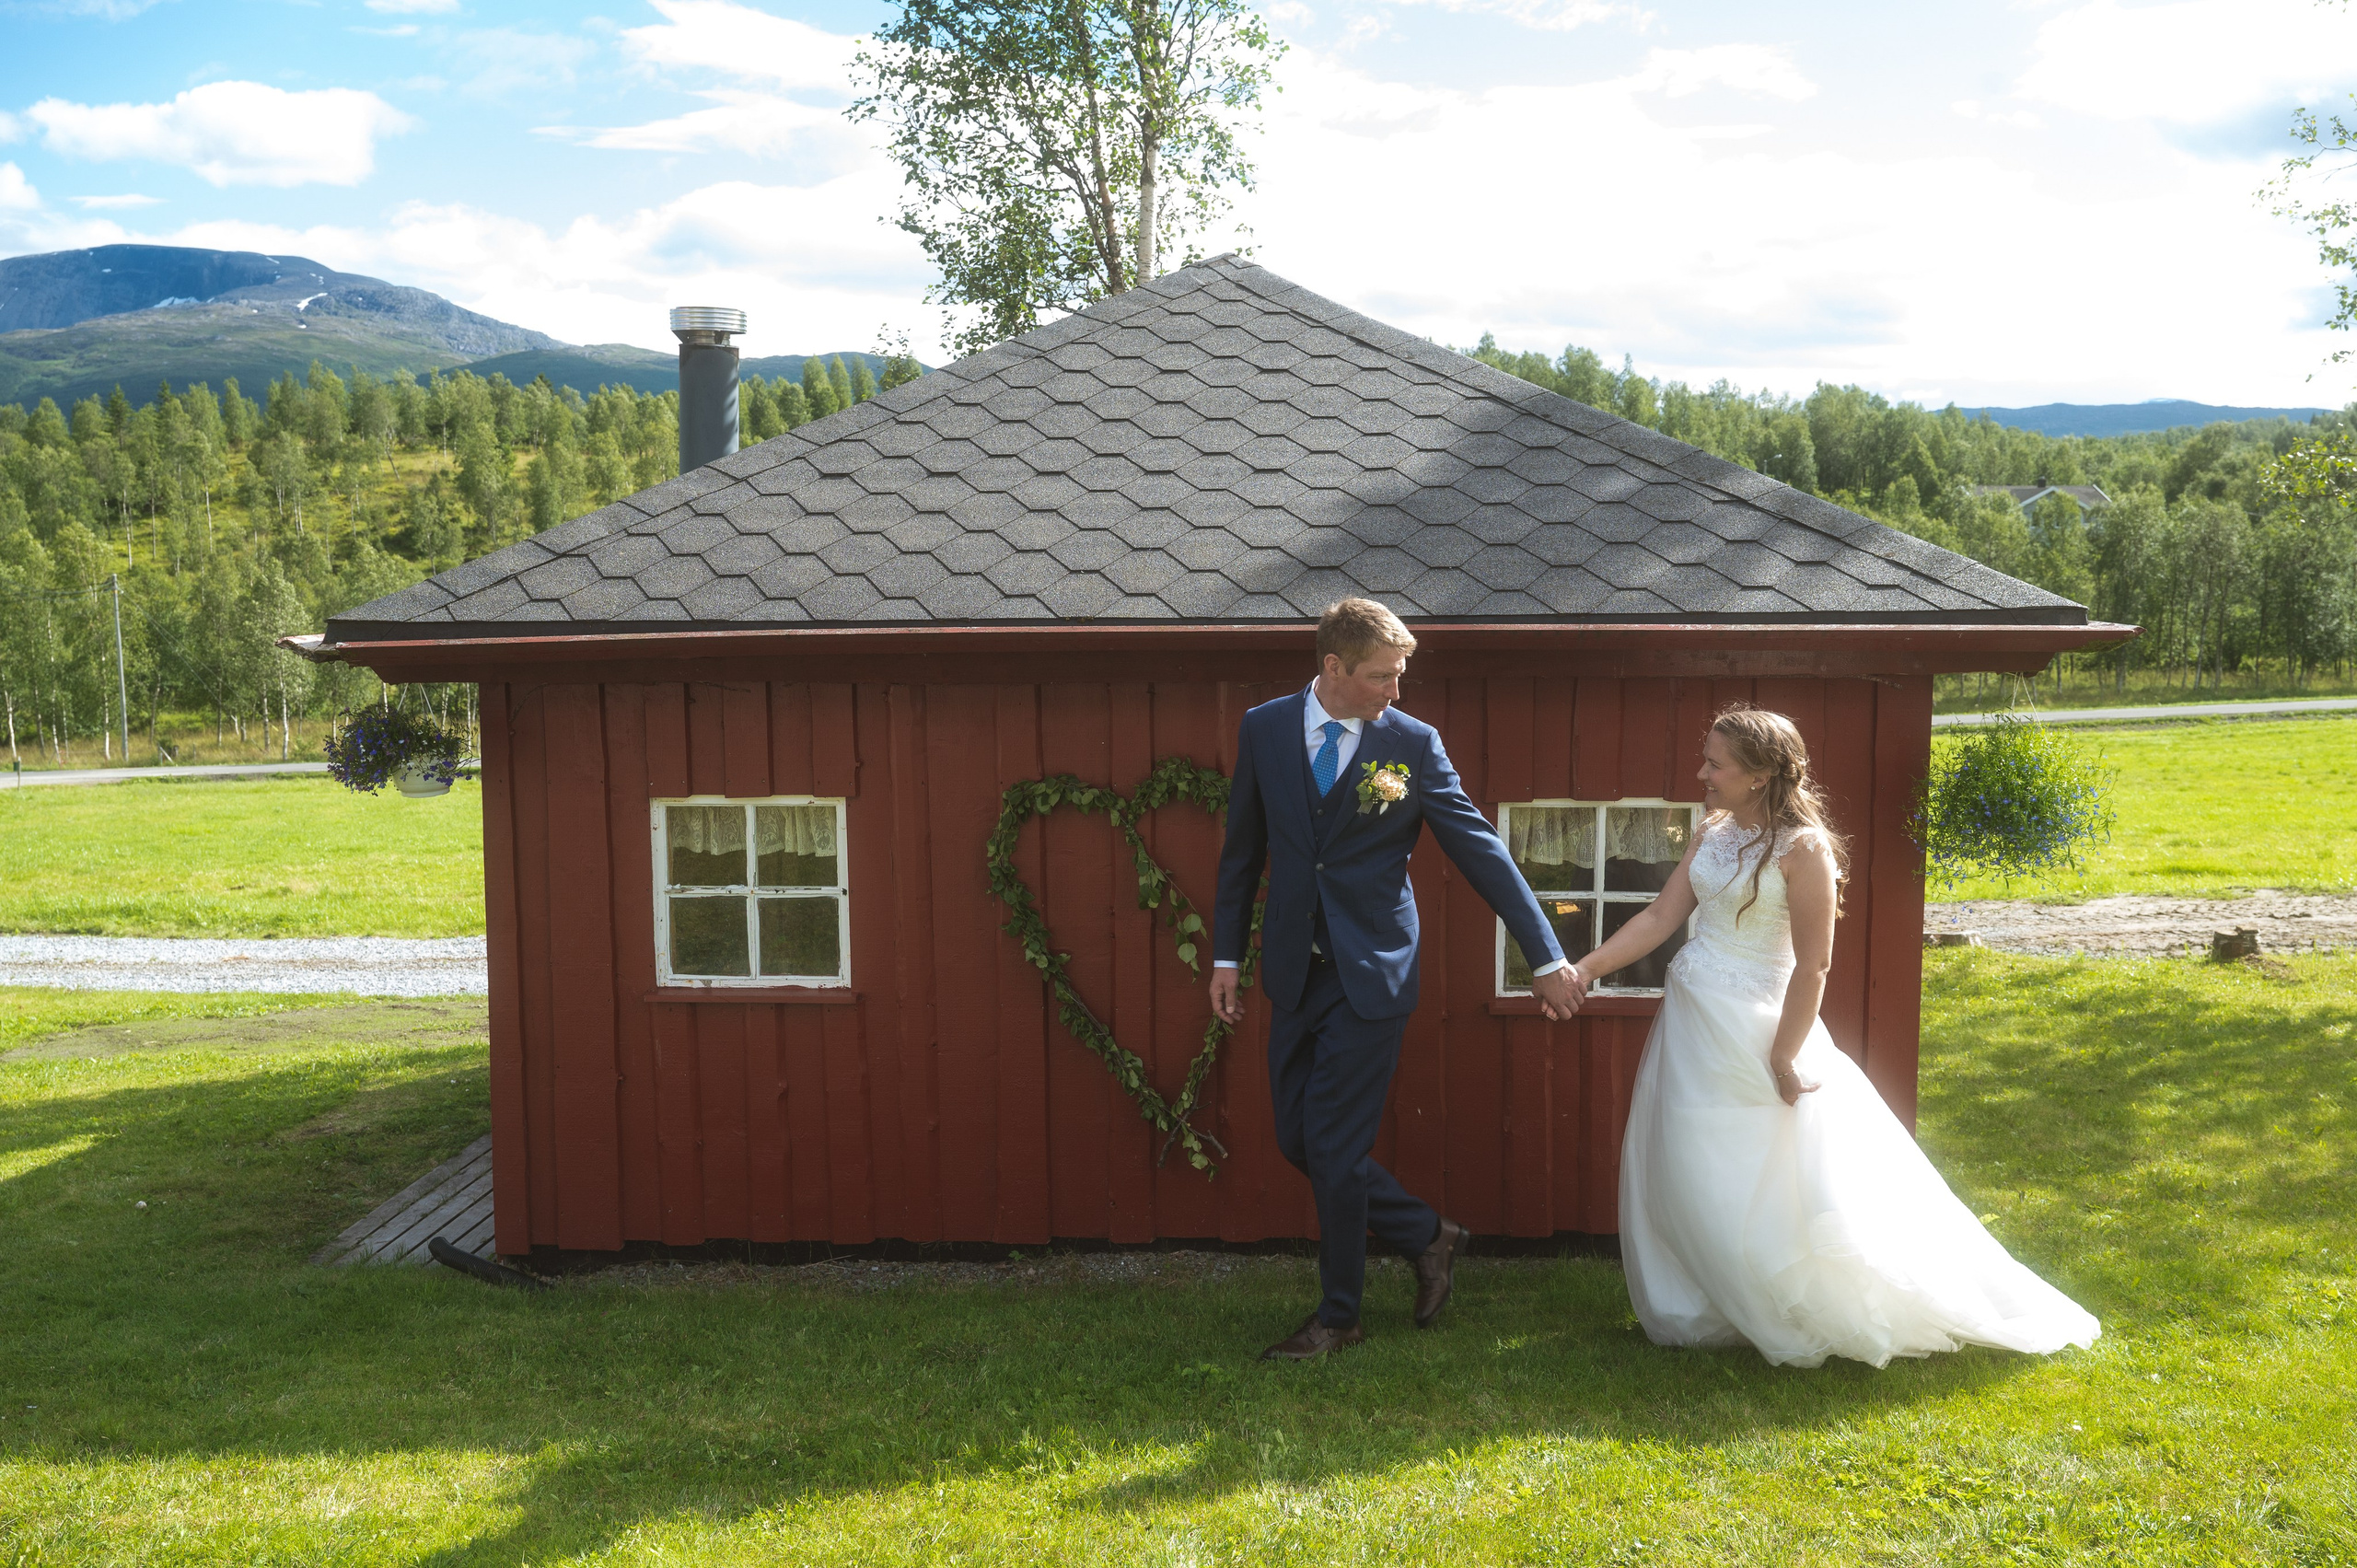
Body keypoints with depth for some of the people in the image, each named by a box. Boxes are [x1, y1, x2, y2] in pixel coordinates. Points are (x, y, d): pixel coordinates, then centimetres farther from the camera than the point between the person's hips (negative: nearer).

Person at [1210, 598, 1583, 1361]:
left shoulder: (1412, 744, -6)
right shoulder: (1264, 729, 1)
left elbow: (1481, 849, -2)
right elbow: (1244, 848, 10)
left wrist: (1546, 958, -1)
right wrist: (1226, 956, 10)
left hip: (1372, 975, -4)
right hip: (1295, 971, 4)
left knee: (1335, 1147, -1)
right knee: (1298, 1140, 8)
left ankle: (1338, 1315, 18)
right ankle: (1428, 1237, 29)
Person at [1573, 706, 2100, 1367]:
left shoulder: (1803, 848, -17)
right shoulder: (1713, 833, 5)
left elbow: (1812, 967, -17)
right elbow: (1660, 918, 3)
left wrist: (1782, 1060, -17)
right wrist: (1586, 968, -8)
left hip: (1752, 1027, -8)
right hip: (1688, 1017, 8)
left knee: (1760, 1187, 2)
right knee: (1680, 1174, 15)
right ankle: (1712, 1312, 33)